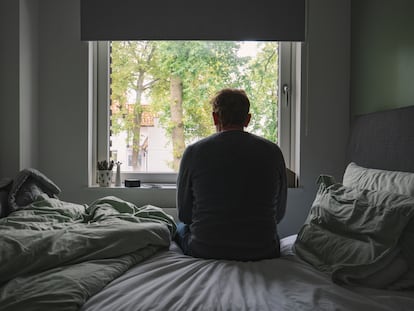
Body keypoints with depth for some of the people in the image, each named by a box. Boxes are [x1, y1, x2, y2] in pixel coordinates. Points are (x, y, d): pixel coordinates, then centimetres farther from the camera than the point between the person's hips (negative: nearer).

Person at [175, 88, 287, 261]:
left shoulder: (193, 152, -9)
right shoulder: (273, 152, -4)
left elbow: (184, 213, 0)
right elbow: (279, 213, 4)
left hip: (205, 251, -2)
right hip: (262, 252, 2)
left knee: (181, 226, 31)